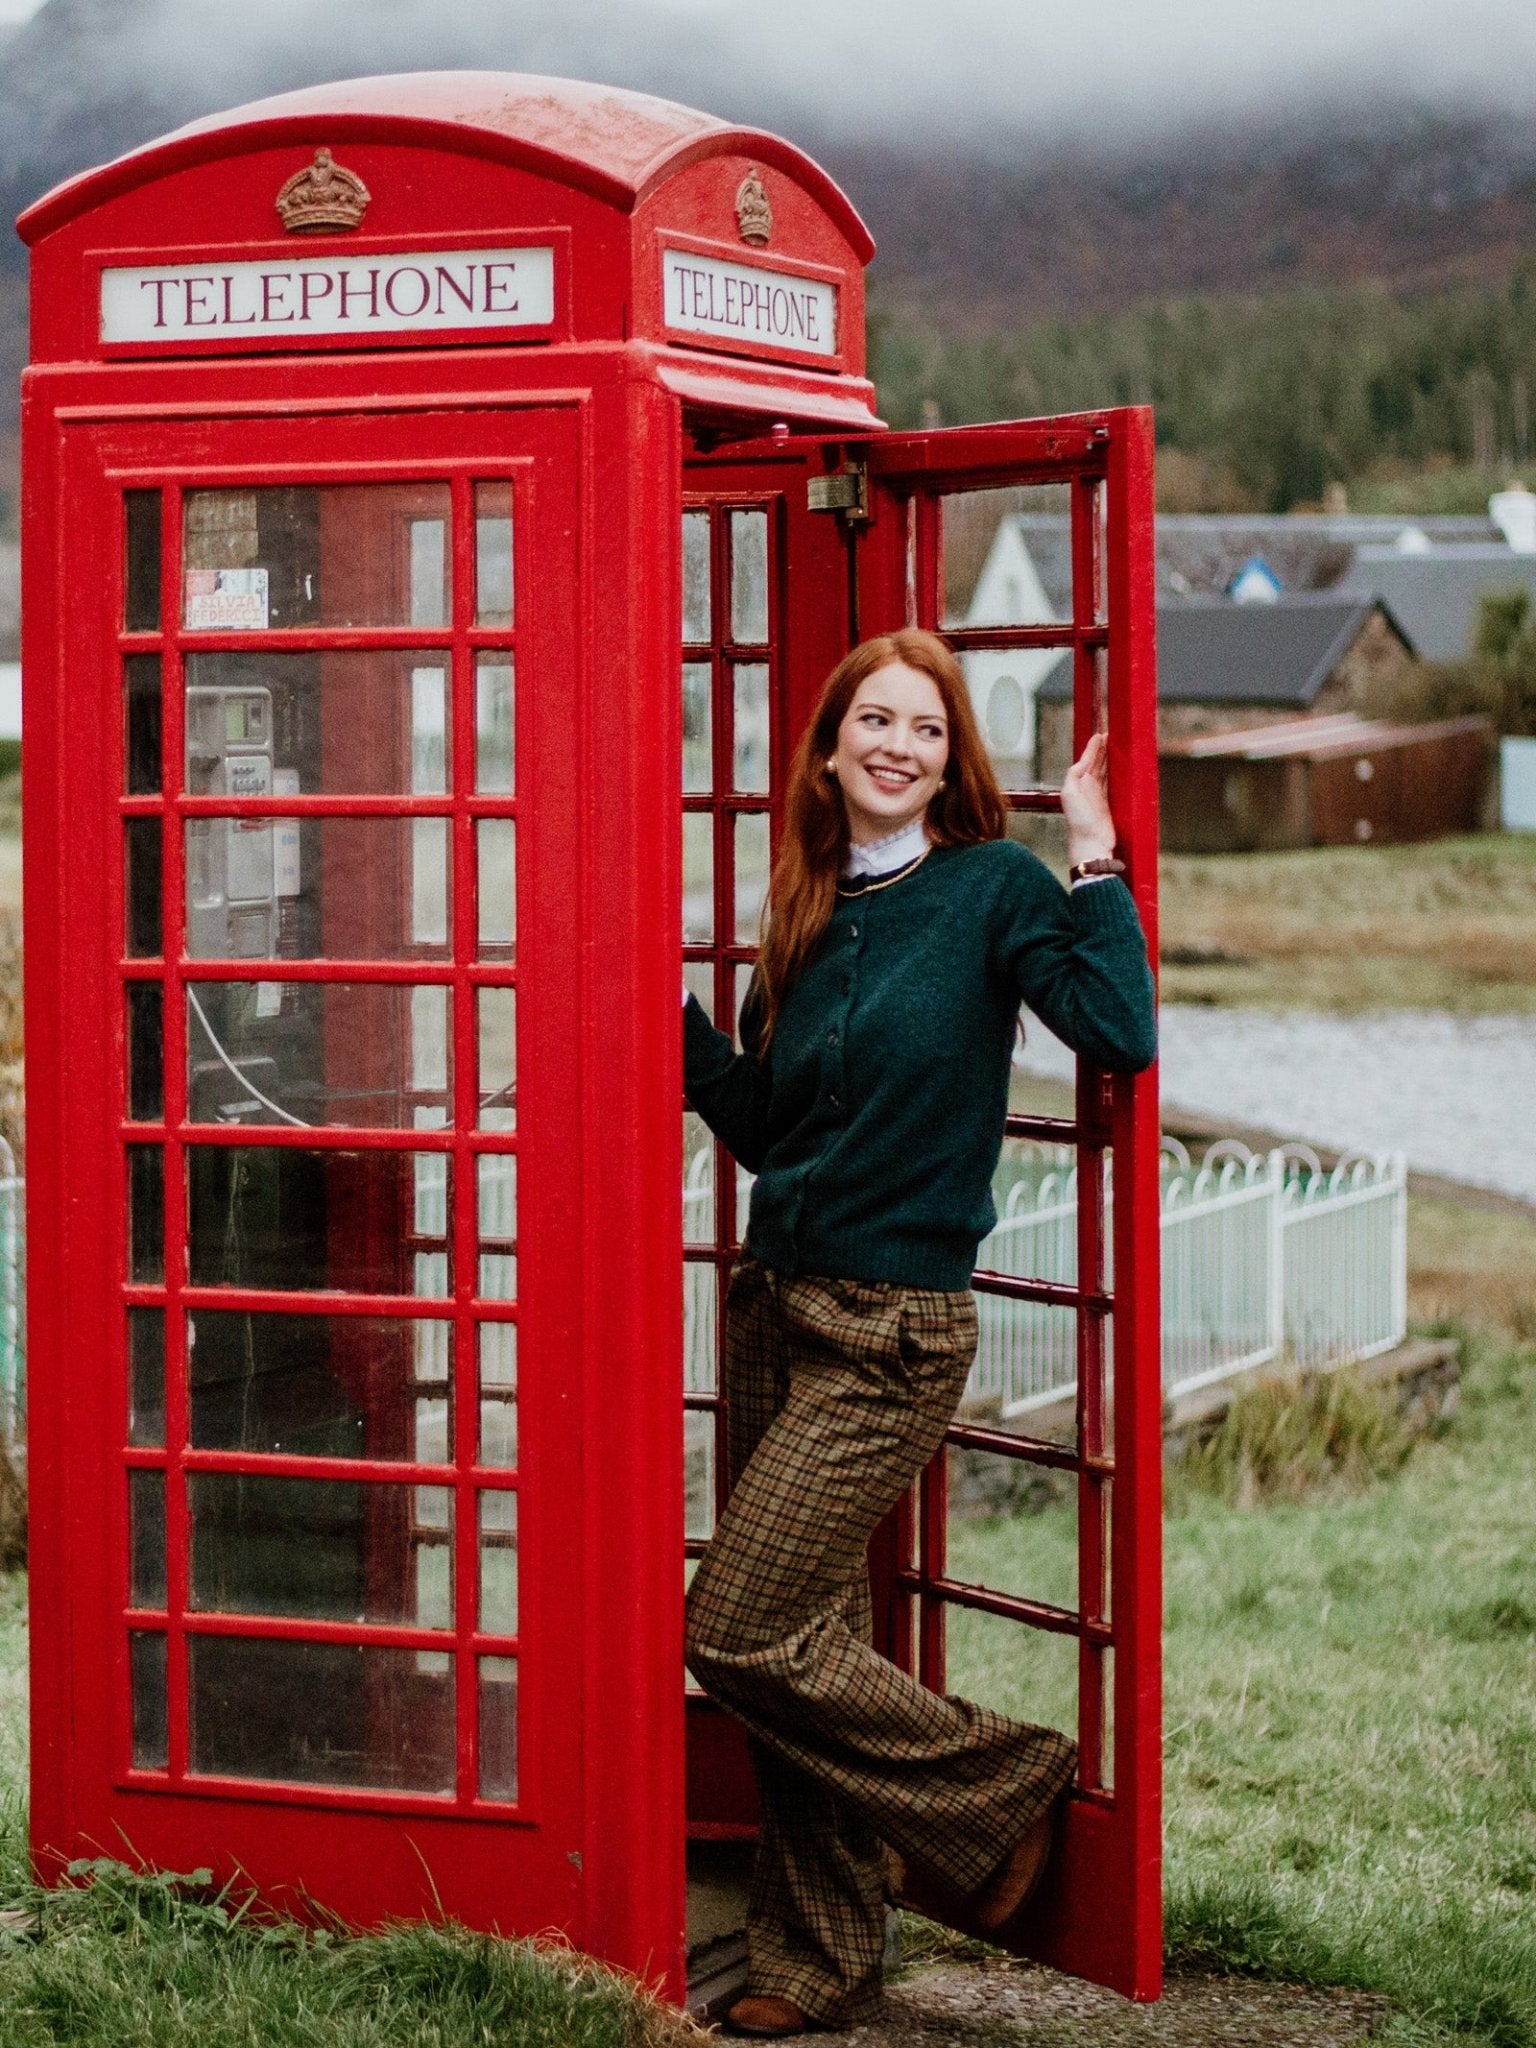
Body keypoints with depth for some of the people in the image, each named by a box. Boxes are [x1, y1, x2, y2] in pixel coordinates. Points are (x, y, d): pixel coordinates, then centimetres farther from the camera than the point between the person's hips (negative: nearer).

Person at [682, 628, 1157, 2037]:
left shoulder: (993, 887, -7)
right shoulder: (809, 913, 11)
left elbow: (1121, 1034, -22)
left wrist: (1096, 862, -19)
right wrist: (669, 1008, 6)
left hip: (894, 1330, -6)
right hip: (777, 1308, 6)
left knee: (743, 1635, -9)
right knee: (807, 1638, 9)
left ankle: (1004, 1787, 12)